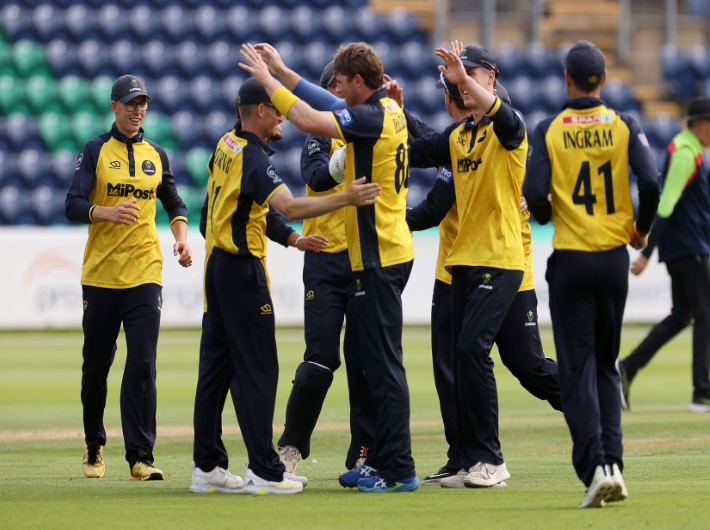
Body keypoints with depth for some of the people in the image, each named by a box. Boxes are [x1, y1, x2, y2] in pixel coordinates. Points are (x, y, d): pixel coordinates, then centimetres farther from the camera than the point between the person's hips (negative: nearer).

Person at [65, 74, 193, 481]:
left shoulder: (157, 156, 12)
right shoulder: (95, 151, 2)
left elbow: (174, 203, 22)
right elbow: (73, 206, -6)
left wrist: (182, 235, 2)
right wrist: (107, 212, -25)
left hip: (145, 275, 1)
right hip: (100, 275, -1)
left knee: (143, 366, -10)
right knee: (96, 366, 7)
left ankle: (141, 456, -11)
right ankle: (94, 446, 27)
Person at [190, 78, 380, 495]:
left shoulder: (226, 145, 10)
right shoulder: (253, 157, -18)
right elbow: (291, 207, -32)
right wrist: (347, 198, -35)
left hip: (217, 264, 9)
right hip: (242, 269, -9)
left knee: (217, 364, 10)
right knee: (258, 369, -7)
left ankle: (207, 466, 12)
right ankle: (264, 472, -8)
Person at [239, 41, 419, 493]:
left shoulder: (373, 117, -18)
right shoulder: (390, 112, 12)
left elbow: (309, 120, -28)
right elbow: (324, 111, 27)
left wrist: (267, 78, -17)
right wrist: (280, 73, 27)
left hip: (378, 257, -10)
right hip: (389, 249, 10)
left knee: (384, 365, -8)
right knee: (377, 362, 15)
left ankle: (399, 469, -7)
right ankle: (381, 461, 20)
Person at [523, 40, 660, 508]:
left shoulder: (550, 130, -4)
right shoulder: (624, 126, -1)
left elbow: (535, 194, -12)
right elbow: (650, 182, -12)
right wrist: (642, 229, 6)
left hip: (569, 259, -2)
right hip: (614, 257, 2)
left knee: (577, 368, 1)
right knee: (606, 364, 15)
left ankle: (595, 465, -14)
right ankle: (613, 463, 6)